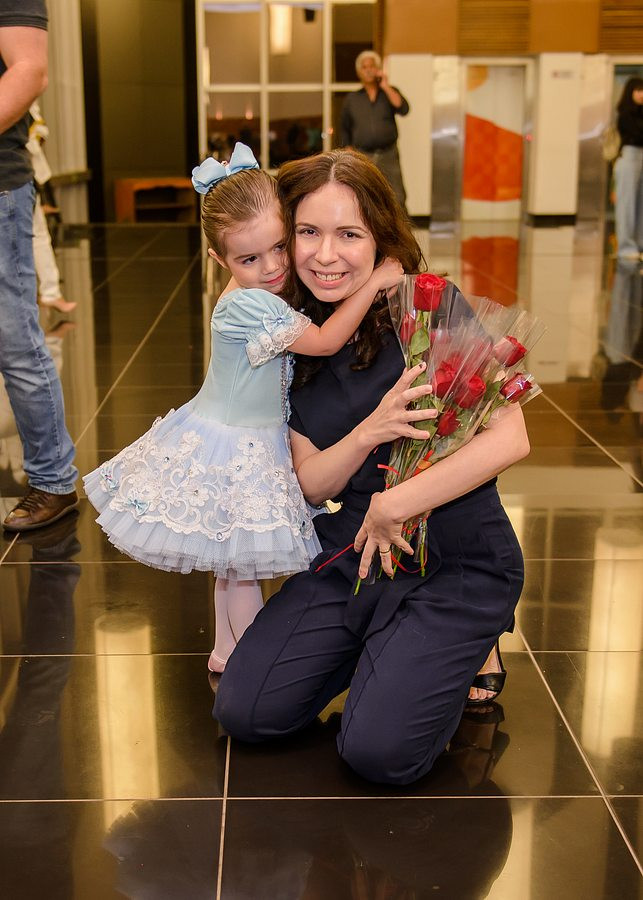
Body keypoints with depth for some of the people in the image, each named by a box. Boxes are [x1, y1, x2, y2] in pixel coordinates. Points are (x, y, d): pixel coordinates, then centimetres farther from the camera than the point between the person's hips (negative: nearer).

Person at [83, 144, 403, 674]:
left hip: (256, 445, 9)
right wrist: (374, 282, -21)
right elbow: (325, 341, -24)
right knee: (240, 563, 5)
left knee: (233, 561, 20)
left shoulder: (269, 299, 3)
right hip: (233, 454, -9)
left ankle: (226, 651, 36)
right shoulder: (247, 305, -25)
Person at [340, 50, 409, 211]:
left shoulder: (390, 92, 9)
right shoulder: (352, 99, 10)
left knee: (397, 202, -7)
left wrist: (385, 87, -9)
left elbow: (403, 109, -11)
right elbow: (345, 131, 14)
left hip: (388, 156, 0)